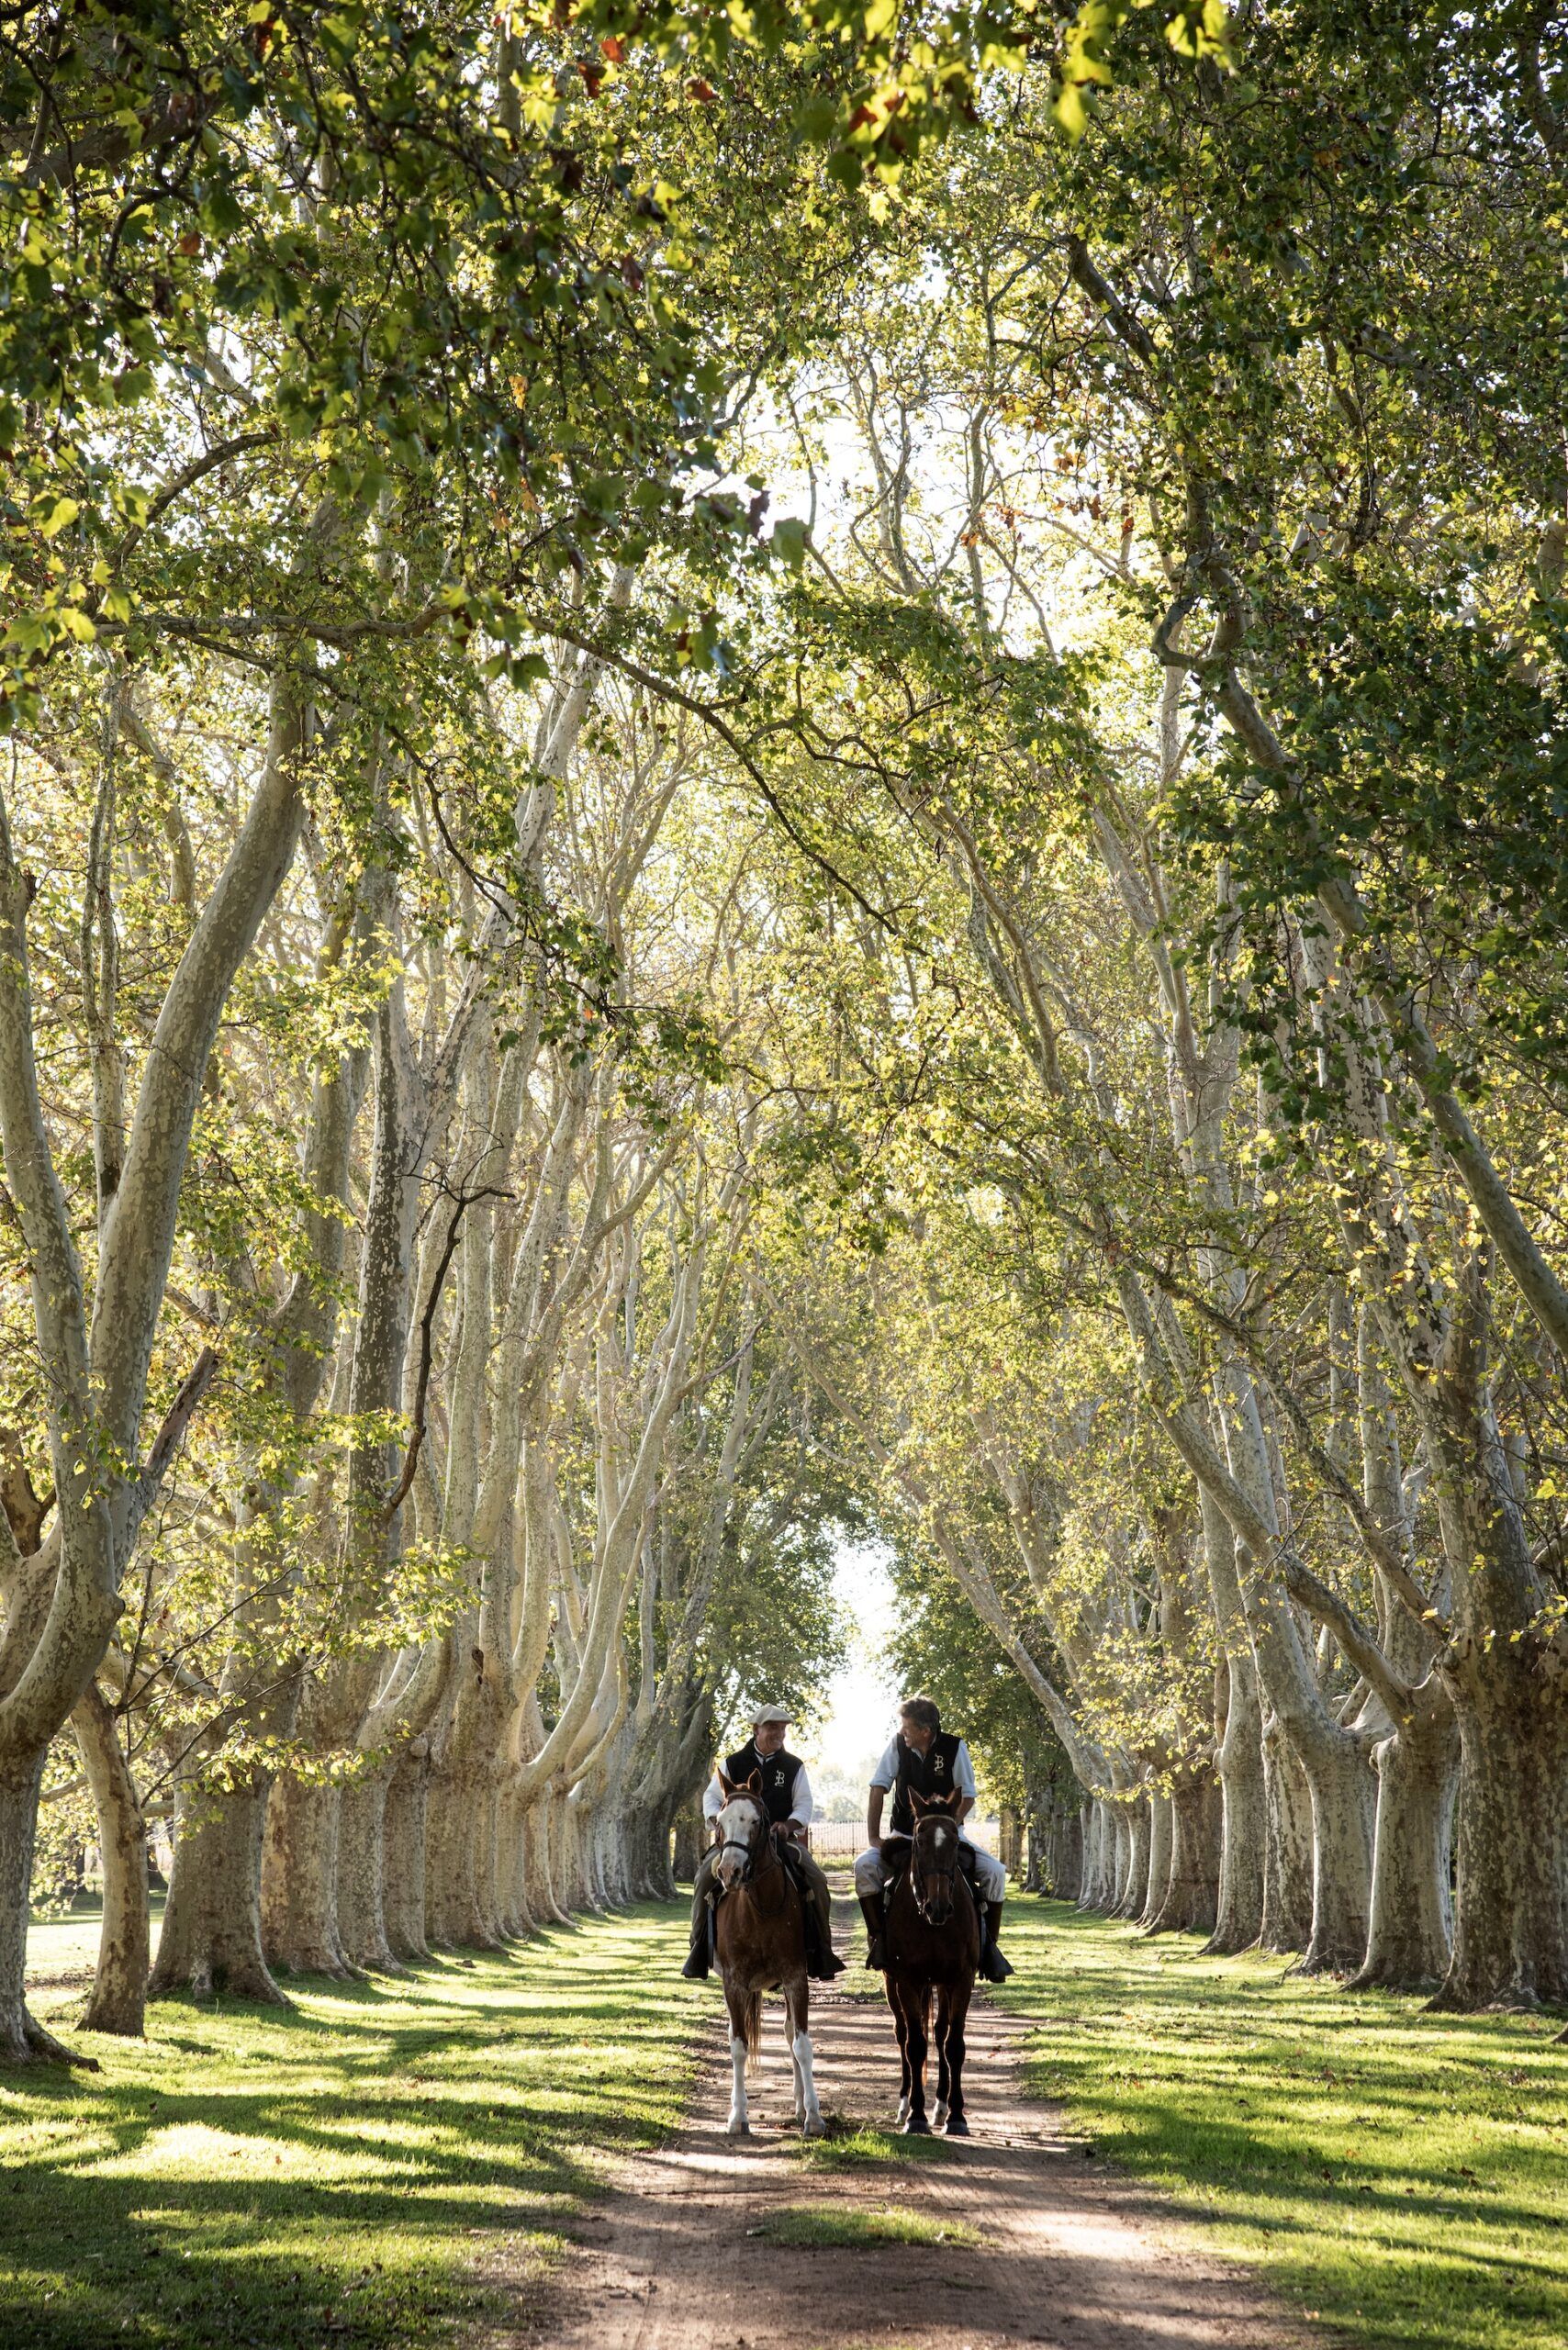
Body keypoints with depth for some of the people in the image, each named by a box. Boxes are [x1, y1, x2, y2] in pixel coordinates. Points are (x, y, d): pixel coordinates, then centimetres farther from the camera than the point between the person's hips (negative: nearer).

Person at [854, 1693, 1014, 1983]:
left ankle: (988, 1944, -5)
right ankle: (878, 1936, -14)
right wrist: (873, 1837, -14)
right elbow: (878, 1789, -7)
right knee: (865, 1866, -26)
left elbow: (967, 1797, -7)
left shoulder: (954, 1747, -11)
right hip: (903, 1836, 1)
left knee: (995, 1871, -22)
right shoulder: (898, 1745, -8)